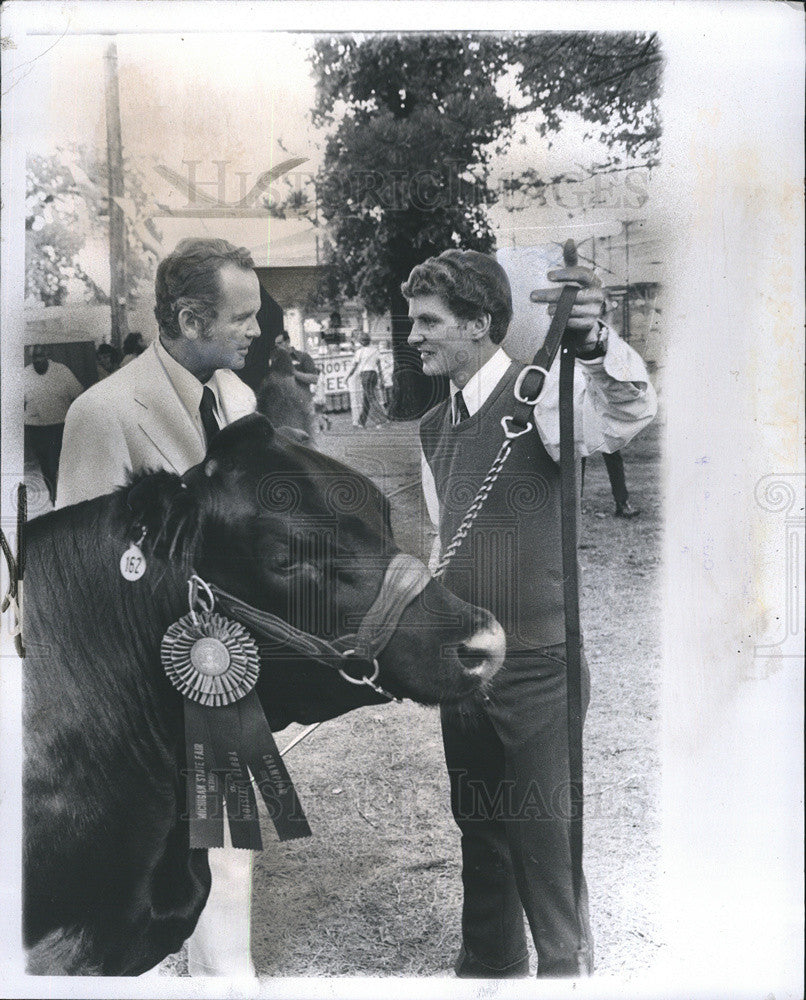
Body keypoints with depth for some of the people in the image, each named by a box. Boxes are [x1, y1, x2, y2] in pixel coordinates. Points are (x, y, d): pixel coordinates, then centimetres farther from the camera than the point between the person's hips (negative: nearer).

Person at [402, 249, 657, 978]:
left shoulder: (537, 394, -16)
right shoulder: (434, 428, 9)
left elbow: (629, 411, -38)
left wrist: (594, 342, -57)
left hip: (535, 671, -8)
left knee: (543, 845, 2)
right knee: (479, 834, 21)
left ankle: (567, 970, 24)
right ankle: (488, 964, 39)